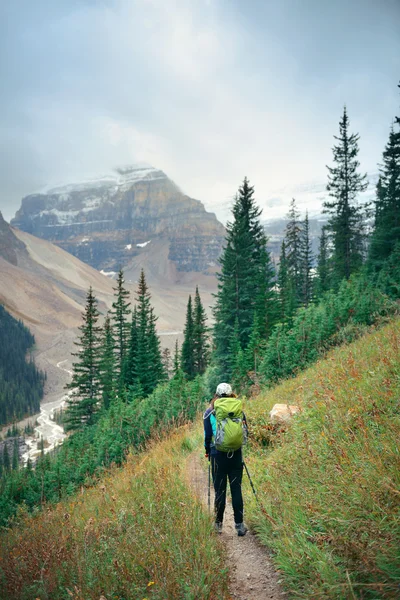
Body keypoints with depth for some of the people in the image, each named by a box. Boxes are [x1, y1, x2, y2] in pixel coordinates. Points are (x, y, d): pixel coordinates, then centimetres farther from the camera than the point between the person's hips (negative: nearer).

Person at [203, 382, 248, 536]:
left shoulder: (210, 412, -5)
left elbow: (207, 435, -2)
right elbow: (245, 431, 6)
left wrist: (208, 451, 15)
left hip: (218, 455, -1)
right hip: (236, 455, 1)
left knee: (219, 490, 8)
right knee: (236, 489, 8)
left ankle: (218, 523, 16)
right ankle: (239, 524, 9)